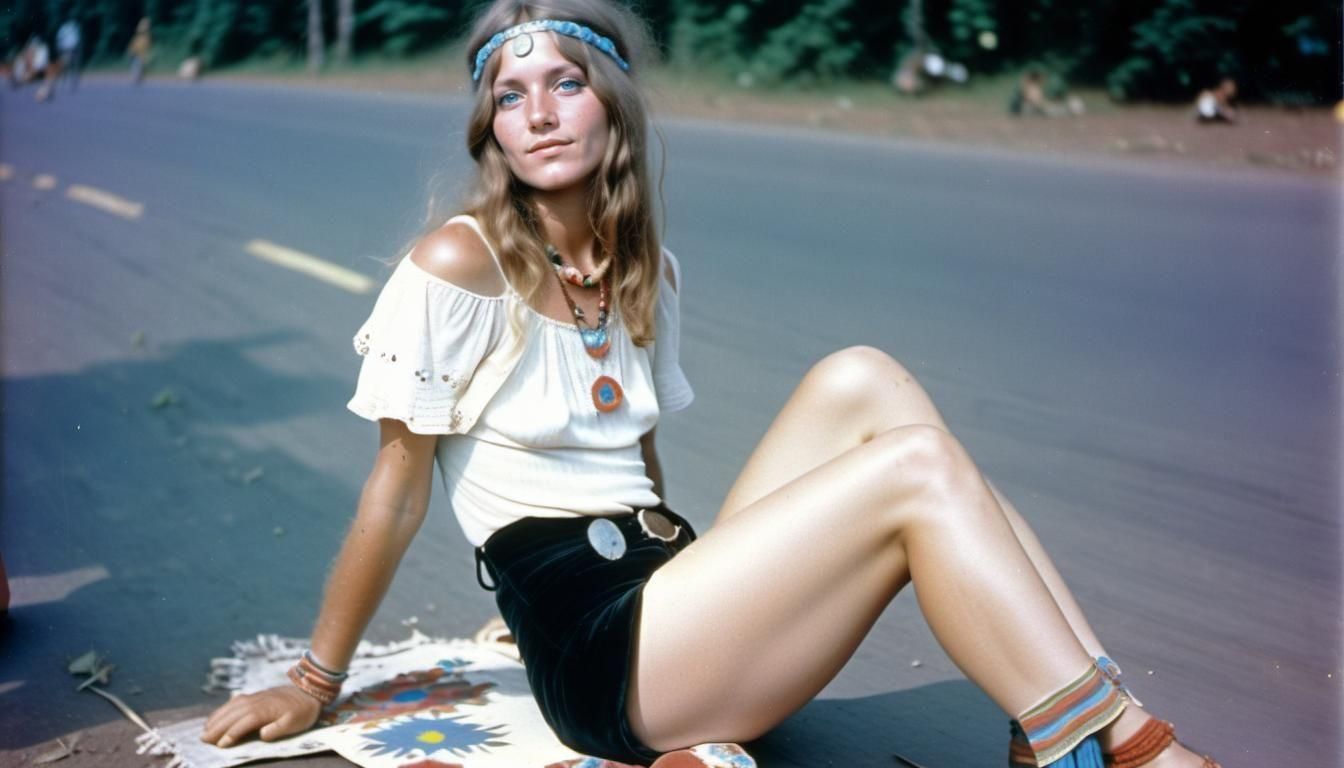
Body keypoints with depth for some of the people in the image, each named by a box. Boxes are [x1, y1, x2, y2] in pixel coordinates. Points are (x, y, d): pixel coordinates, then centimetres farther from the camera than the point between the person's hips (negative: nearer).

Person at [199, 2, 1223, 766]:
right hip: (592, 655, -7)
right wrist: (316, 684, 2)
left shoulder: (650, 272, 11)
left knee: (861, 382, -13)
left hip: (673, 579, 7)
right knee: (916, 468, -19)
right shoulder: (459, 266, -9)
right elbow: (396, 495, -5)